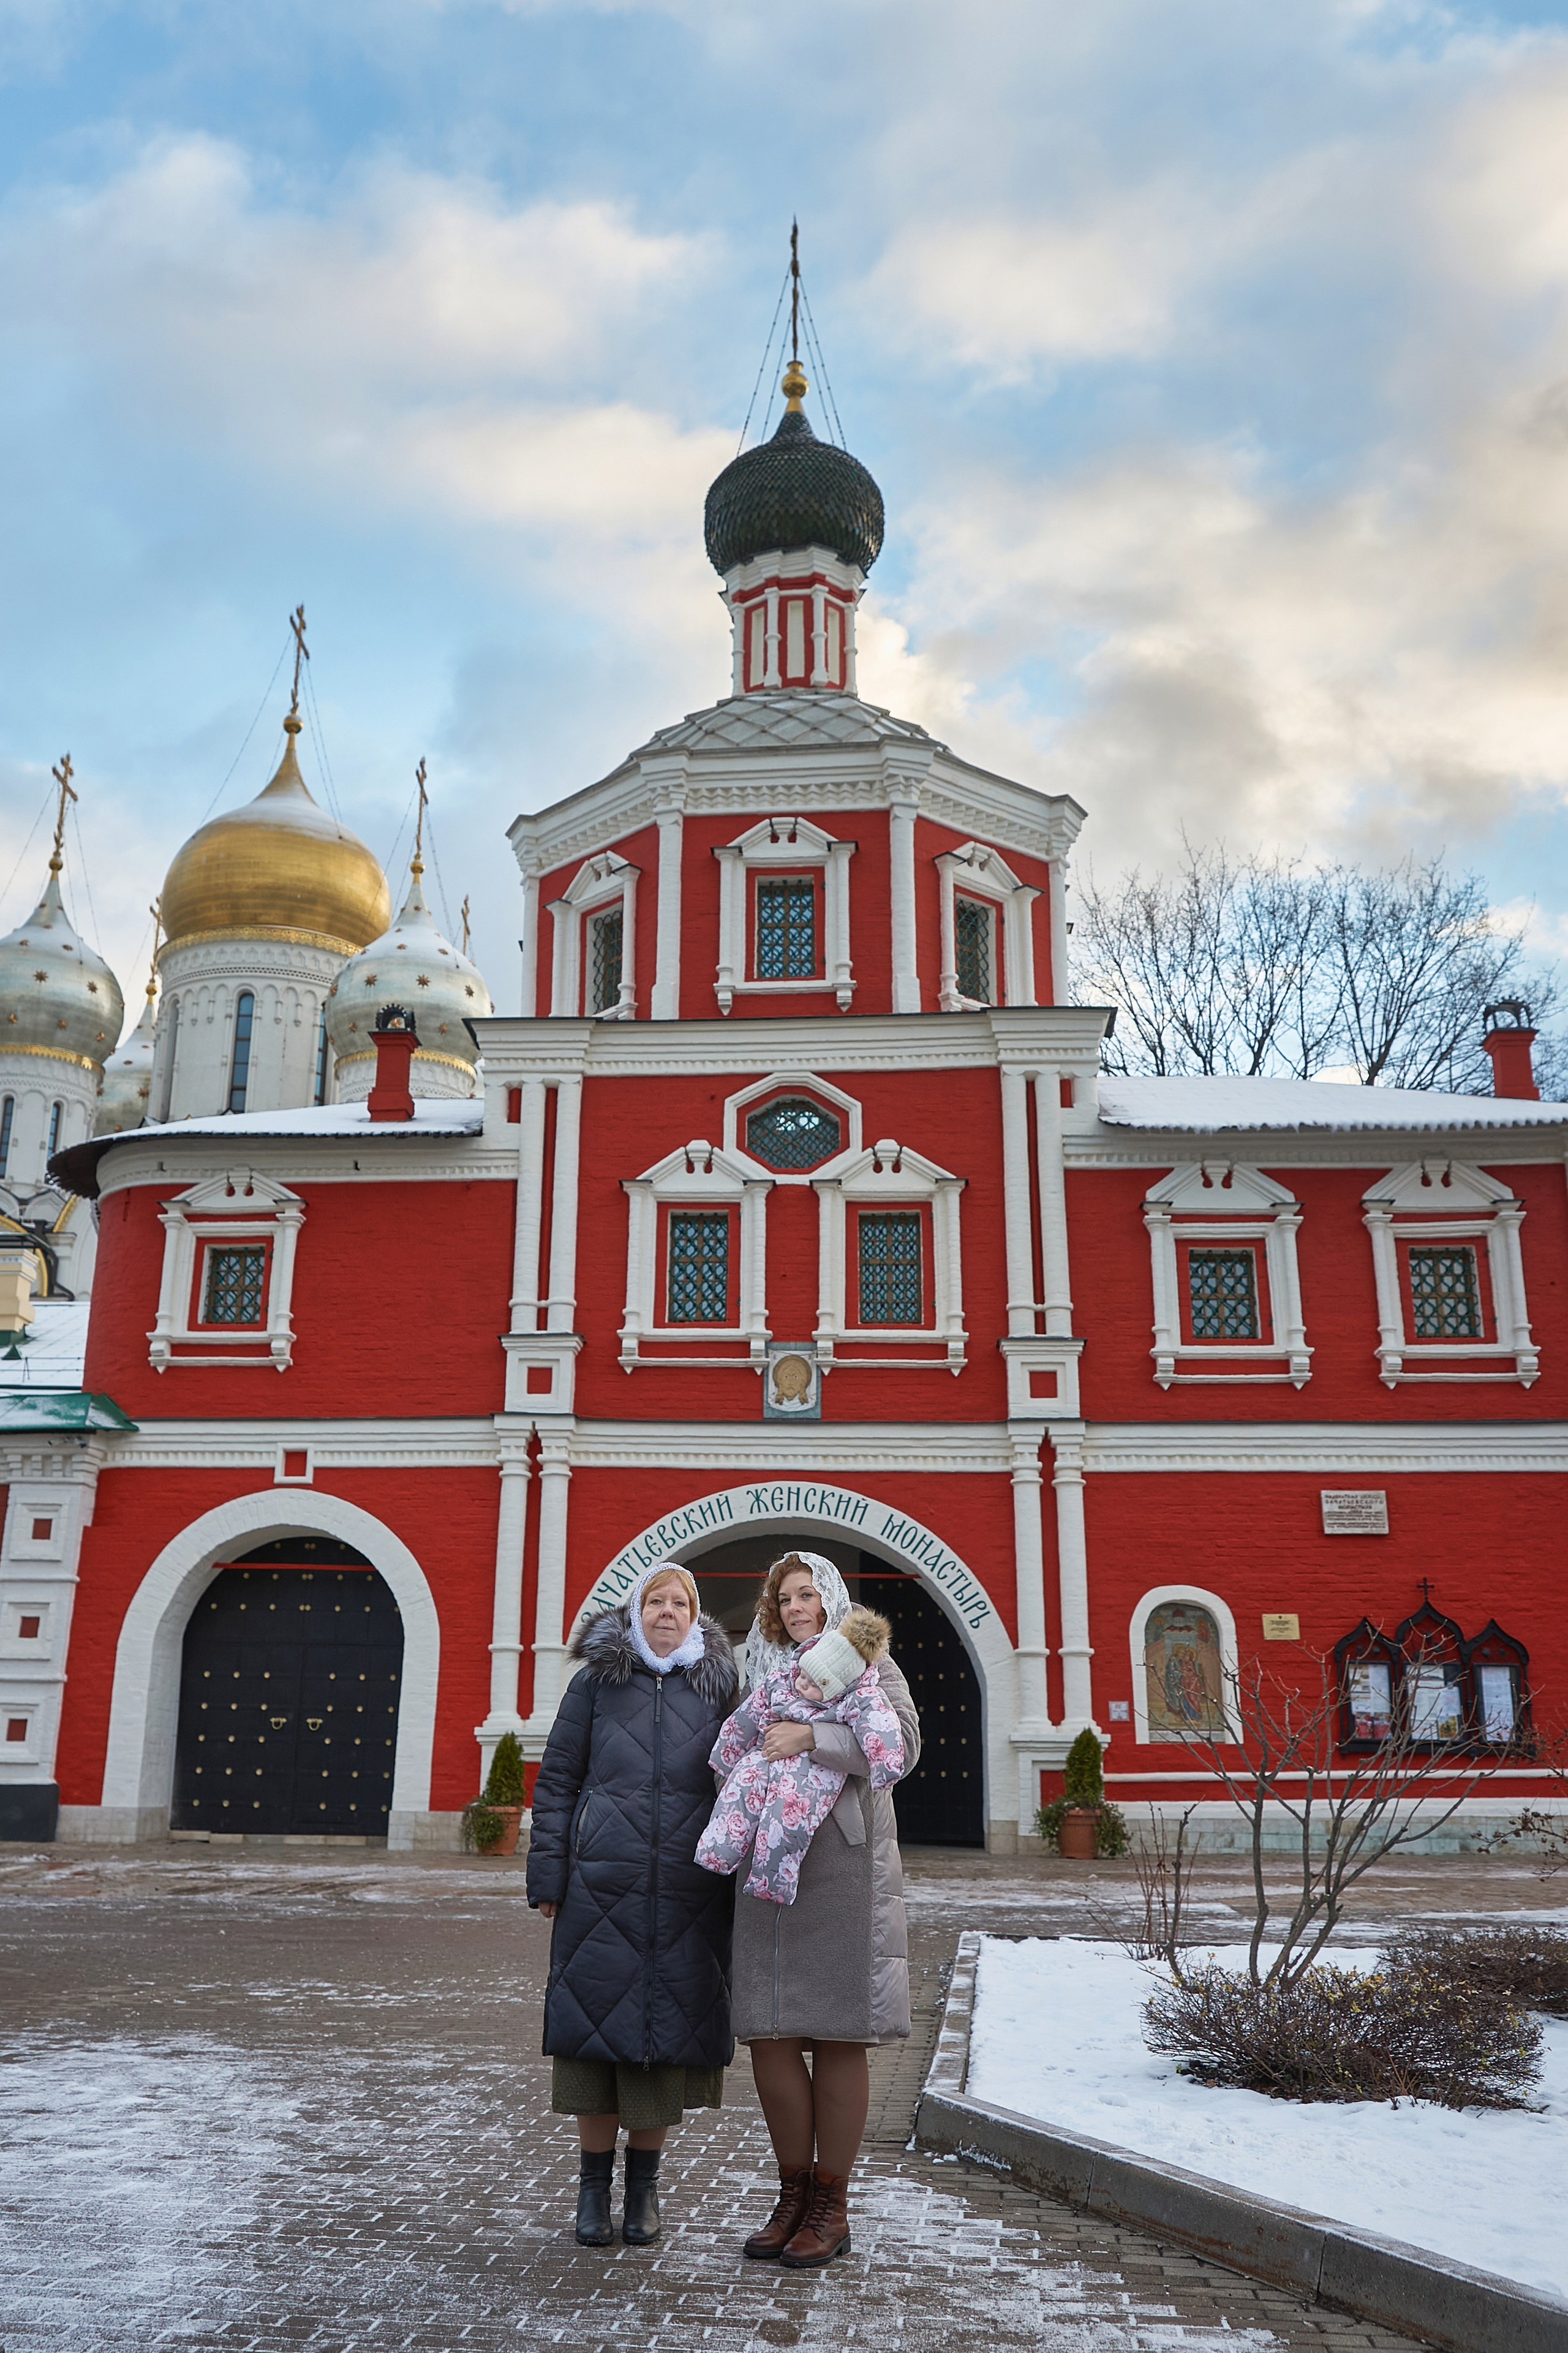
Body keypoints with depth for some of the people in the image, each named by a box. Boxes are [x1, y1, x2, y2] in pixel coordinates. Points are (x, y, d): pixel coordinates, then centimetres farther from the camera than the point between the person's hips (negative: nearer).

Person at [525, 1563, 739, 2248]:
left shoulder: (719, 1687, 9)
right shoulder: (596, 1681, 5)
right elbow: (556, 1780, 5)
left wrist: (737, 1885, 6)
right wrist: (548, 1877, -1)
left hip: (688, 1891, 1)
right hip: (601, 1884, -1)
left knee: (669, 2030, 5)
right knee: (595, 2024, 2)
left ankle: (643, 2185, 23)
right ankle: (594, 2184, 20)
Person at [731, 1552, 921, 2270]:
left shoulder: (868, 1664, 4)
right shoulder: (763, 1674, 18)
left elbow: (902, 1746, -11)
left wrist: (813, 1738, -18)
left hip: (843, 1867, -4)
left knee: (837, 2036, 0)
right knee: (768, 2035, 2)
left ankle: (831, 2207, 12)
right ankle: (794, 2193, 18)